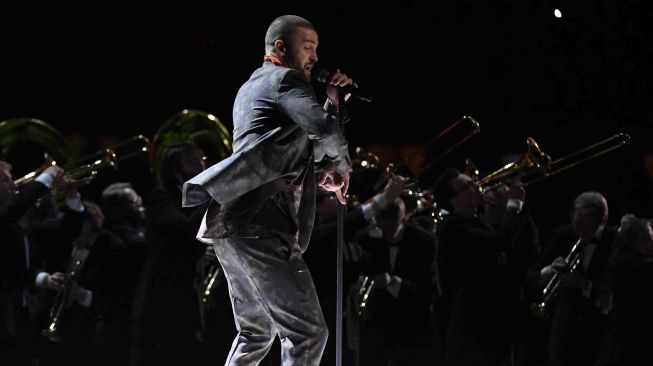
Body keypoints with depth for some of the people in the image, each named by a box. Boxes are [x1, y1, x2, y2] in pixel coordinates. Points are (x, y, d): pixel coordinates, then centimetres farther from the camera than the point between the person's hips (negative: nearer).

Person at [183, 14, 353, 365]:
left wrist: (333, 101, 14)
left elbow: (314, 148, 27)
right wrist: (341, 165, 3)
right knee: (307, 332, -11)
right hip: (260, 228, -10)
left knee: (256, 332, 23)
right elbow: (325, 129, -18)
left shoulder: (252, 89, 29)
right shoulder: (284, 80, 0)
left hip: (230, 228, 10)